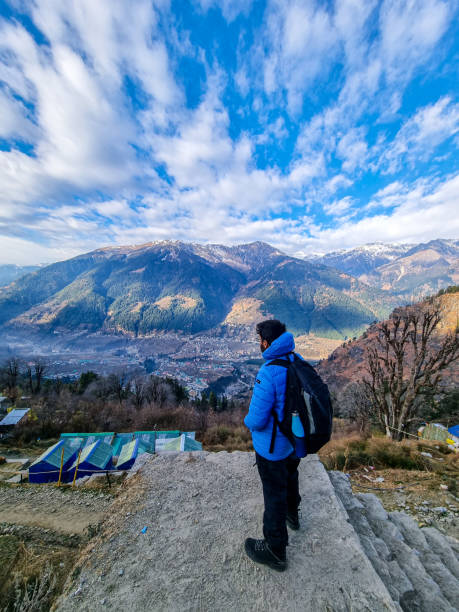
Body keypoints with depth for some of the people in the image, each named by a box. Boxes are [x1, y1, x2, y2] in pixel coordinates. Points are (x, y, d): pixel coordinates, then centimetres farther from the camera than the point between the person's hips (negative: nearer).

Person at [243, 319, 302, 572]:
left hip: (272, 446, -7)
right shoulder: (299, 362, -11)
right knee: (290, 477, 33)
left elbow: (257, 420, -29)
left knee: (274, 493, 16)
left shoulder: (268, 373, -35)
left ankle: (275, 551, 41)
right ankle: (292, 514, 62)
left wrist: (248, 420, -7)